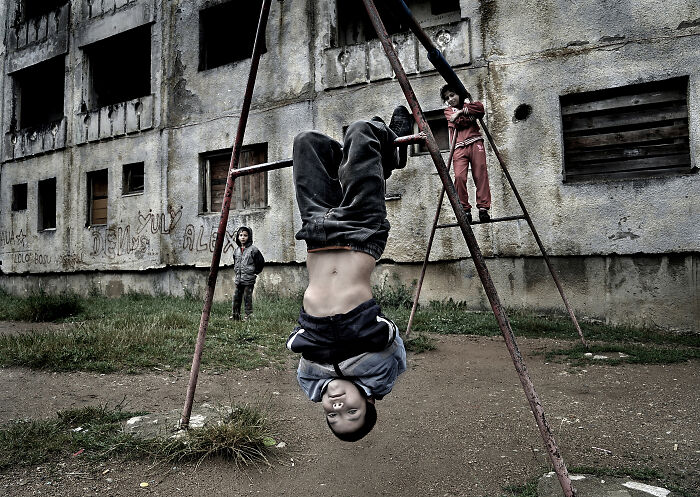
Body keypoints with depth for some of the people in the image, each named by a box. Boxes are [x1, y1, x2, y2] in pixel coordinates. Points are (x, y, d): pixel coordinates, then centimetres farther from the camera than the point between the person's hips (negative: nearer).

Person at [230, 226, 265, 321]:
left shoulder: (253, 249, -7)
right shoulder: (236, 251, 11)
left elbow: (261, 262, -3)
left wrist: (255, 272, -1)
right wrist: (236, 272, 16)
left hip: (248, 280, -6)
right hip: (238, 280, 6)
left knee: (247, 298, -2)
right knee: (236, 298, 8)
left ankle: (249, 315, 7)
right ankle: (235, 315, 18)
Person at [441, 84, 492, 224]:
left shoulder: (468, 105, 23)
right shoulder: (448, 110, 21)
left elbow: (479, 107, -1)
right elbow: (458, 121, 0)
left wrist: (461, 111, -5)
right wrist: (470, 115, 2)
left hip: (475, 143, 1)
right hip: (459, 147, -1)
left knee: (481, 176, -10)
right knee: (459, 177, -18)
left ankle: (483, 208, -11)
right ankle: (465, 210, -12)